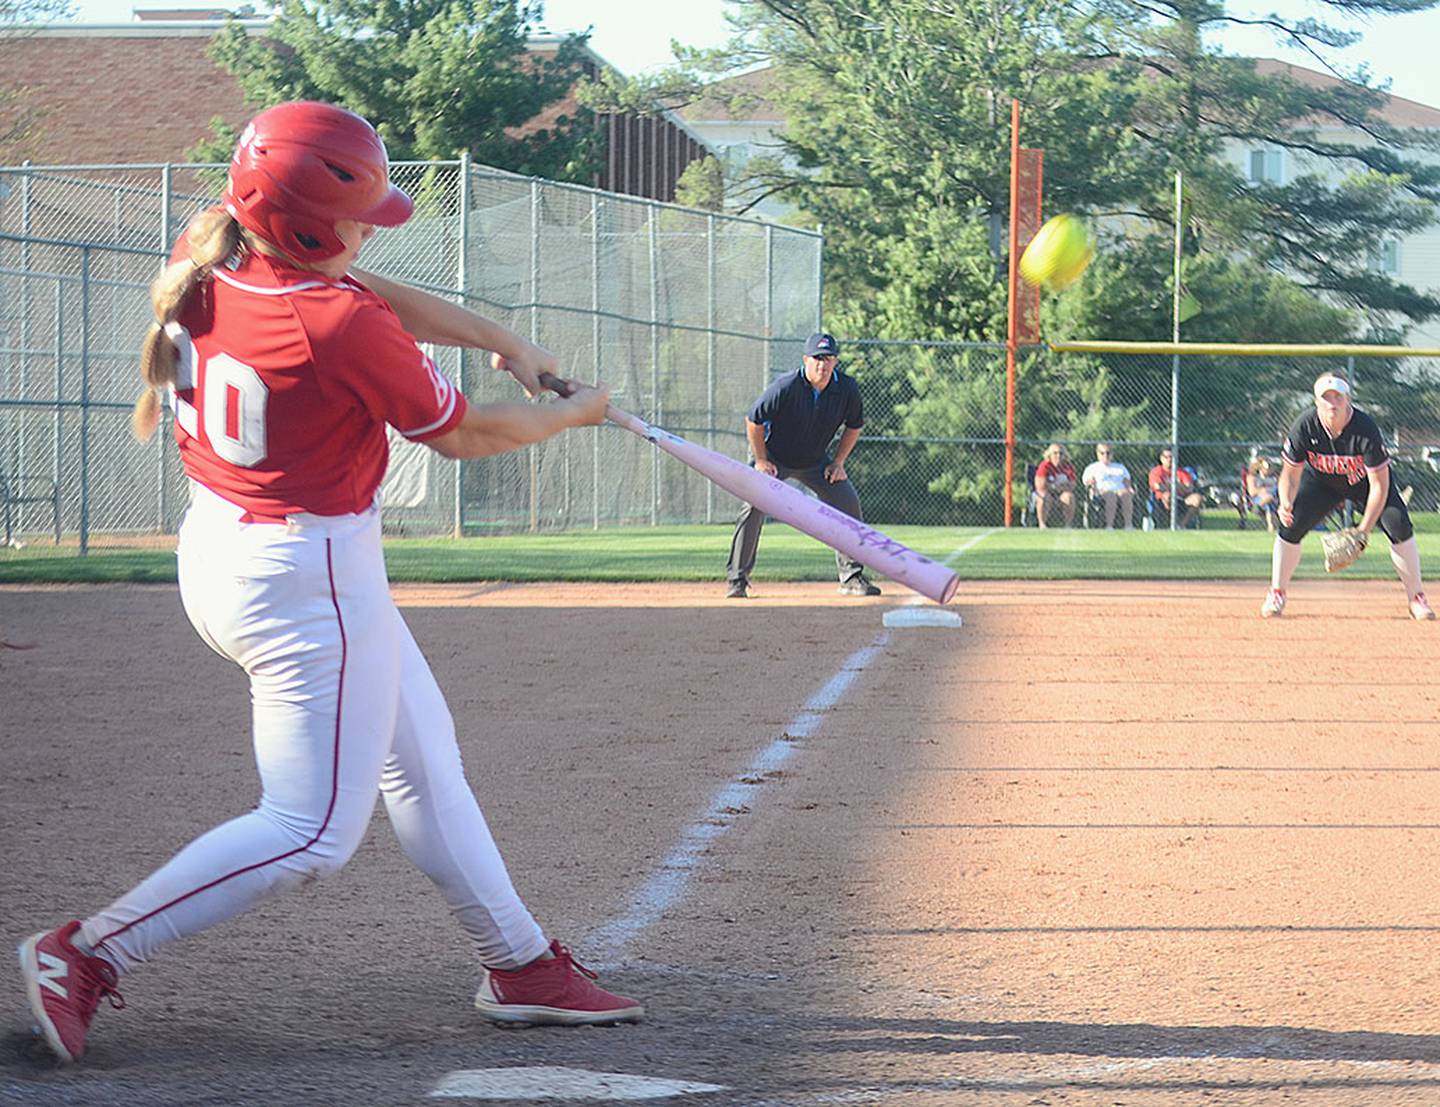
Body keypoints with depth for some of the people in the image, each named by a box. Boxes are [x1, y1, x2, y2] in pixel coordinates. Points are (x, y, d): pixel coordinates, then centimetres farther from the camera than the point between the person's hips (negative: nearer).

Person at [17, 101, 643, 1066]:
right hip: (308, 579, -10)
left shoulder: (202, 266, -3)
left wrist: (502, 340, 12)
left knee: (422, 761, 20)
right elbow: (461, 435, -9)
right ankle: (85, 957, -6)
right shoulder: (347, 329, -26)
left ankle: (520, 966, 30)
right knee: (313, 831, -3)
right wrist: (572, 413, 9)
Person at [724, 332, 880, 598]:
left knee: (848, 502, -7)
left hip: (816, 461, 4)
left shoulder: (847, 388, -16)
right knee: (754, 506, -21)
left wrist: (838, 462, -3)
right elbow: (753, 421, -17)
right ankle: (736, 579, -12)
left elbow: (854, 425, 3)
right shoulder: (786, 387, -28)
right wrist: (761, 461, -15)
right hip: (773, 458, -4)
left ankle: (852, 576, 6)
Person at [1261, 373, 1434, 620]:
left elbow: (1379, 486, -31)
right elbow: (1290, 474, -16)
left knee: (1399, 526, -20)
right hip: (1321, 481, 2)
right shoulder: (1304, 427, -28)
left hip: (1364, 482, -2)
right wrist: (1286, 504, -38)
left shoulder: (1365, 429, -34)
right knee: (1291, 524, -16)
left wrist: (1364, 530, -36)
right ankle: (1277, 594, 4)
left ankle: (1417, 599, -6)